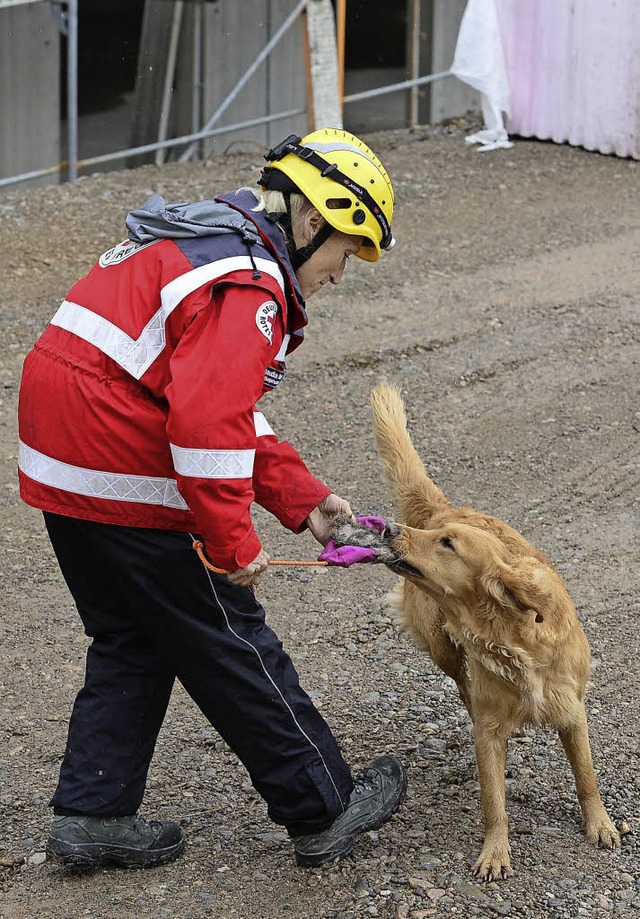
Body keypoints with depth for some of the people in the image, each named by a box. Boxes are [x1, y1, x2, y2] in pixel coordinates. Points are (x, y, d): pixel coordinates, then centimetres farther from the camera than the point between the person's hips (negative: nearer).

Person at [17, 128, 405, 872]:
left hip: (61, 466, 10)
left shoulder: (200, 243, 17)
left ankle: (91, 815, 21)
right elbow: (207, 423, -27)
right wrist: (234, 542, -20)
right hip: (130, 478, -10)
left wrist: (300, 496, 14)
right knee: (230, 645, 3)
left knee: (131, 643, 20)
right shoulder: (249, 287, -16)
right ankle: (324, 812, 15)